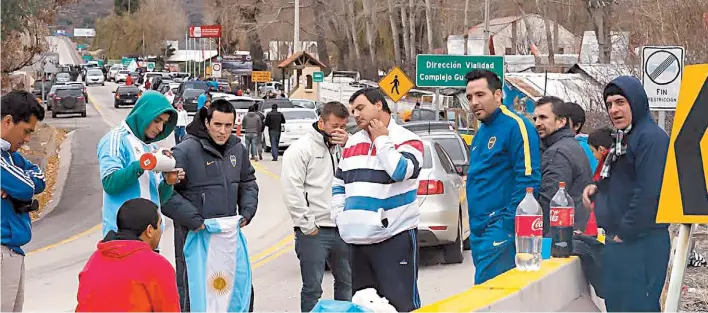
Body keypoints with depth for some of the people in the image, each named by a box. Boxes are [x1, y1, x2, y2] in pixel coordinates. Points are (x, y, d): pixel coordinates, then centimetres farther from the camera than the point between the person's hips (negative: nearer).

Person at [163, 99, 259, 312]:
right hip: (195, 234, -6)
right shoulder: (186, 151, -15)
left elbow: (248, 182, 21)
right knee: (191, 294, 3)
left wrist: (247, 211, 5)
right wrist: (193, 220, -19)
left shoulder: (238, 149, 7)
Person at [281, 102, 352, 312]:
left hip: (341, 229, 6)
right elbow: (291, 190, -12)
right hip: (314, 232, -6)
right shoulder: (300, 149, -6)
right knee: (312, 289, 0)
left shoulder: (341, 147, 11)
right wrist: (307, 225, -14)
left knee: (347, 282, 17)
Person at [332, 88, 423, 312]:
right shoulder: (353, 142, 17)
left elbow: (401, 171, -21)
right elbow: (338, 183, 24)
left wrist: (381, 139, -8)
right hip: (358, 239, 7)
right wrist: (339, 215, 11)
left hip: (395, 236, -7)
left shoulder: (406, 139, -2)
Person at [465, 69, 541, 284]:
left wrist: (510, 223, -21)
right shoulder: (481, 133, 18)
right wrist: (475, 225, 18)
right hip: (479, 230, 9)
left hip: (500, 228, -9)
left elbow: (528, 180, -18)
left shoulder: (515, 126, -11)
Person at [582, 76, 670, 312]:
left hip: (639, 244, -10)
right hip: (618, 241, 10)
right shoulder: (622, 139, 17)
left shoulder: (651, 138, -14)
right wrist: (597, 188, 6)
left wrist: (625, 233, -18)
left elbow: (649, 193, -22)